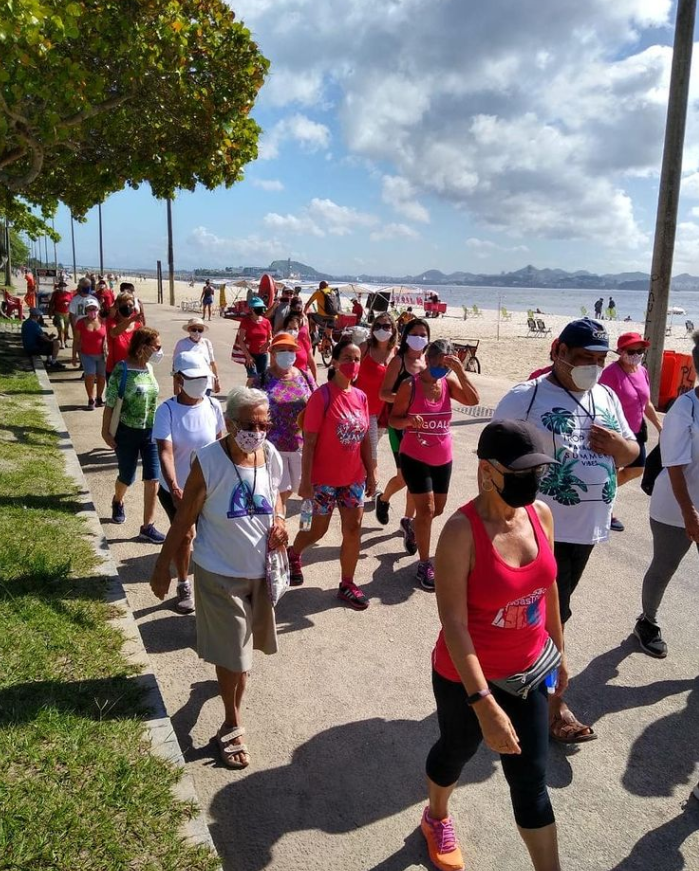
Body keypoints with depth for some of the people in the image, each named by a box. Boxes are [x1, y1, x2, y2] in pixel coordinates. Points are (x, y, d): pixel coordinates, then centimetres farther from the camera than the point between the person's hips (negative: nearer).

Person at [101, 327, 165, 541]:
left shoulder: (149, 368, 0)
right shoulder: (122, 369, -17)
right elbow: (110, 403, -13)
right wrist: (106, 432, -10)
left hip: (150, 431, 4)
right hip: (127, 432, -4)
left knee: (153, 479, -2)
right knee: (127, 477, 14)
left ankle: (147, 527, 7)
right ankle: (118, 501, 49)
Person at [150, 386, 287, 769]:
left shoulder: (270, 454, -10)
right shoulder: (208, 461, -23)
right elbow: (184, 518, -13)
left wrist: (279, 520, -10)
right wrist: (162, 566, -7)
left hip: (260, 568, 5)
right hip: (219, 573, -5)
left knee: (244, 643, 26)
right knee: (231, 652, 6)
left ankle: (231, 676, 58)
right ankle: (231, 727, 28)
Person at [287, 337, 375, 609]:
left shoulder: (361, 397, 3)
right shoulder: (322, 396, -16)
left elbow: (365, 439, 10)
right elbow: (309, 441, -15)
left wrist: (370, 473, 11)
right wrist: (305, 480, -16)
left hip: (354, 477, 5)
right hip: (324, 478, -5)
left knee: (353, 529, 8)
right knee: (318, 529, 11)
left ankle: (347, 585, 23)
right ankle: (293, 554, 42)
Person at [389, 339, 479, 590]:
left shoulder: (449, 382, -2)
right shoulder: (410, 386, -13)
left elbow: (473, 400, -18)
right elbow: (393, 419, -8)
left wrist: (460, 370, -25)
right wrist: (409, 421, -29)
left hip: (443, 459, 5)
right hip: (415, 457, -5)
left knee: (437, 510, 18)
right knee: (426, 510, -8)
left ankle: (413, 524, 50)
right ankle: (424, 565, 4)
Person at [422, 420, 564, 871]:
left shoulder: (541, 514, -9)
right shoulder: (461, 531, -28)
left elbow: (548, 586, 6)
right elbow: (453, 623, -28)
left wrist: (559, 650, 15)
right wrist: (484, 704, -30)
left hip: (529, 669, 4)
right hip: (468, 676, -3)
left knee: (530, 778, 14)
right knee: (457, 751, 24)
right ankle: (437, 818, 56)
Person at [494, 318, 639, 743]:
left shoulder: (607, 398, 9)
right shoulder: (525, 397, -12)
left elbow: (631, 453, 15)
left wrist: (619, 445, -9)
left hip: (587, 527, 7)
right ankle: (554, 703, 19)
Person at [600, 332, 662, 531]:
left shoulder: (642, 371, 3)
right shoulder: (611, 373, -22)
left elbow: (647, 403, 14)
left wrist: (660, 426, 18)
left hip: (635, 431, 8)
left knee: (636, 470, 18)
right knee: (612, 472, 5)